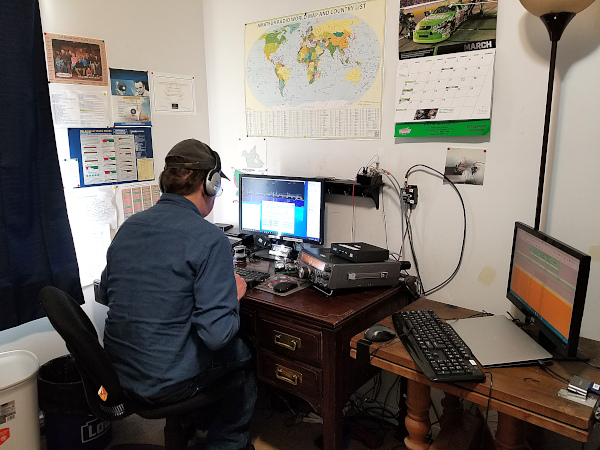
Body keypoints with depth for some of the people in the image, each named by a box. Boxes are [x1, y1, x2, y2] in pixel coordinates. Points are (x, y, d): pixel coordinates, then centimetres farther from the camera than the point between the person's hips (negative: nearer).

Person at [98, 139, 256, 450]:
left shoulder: (129, 226, -1)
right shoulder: (210, 240, -22)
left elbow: (104, 295, 13)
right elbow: (216, 333, -26)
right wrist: (234, 295, -5)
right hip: (167, 383, -7)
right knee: (245, 352, 21)